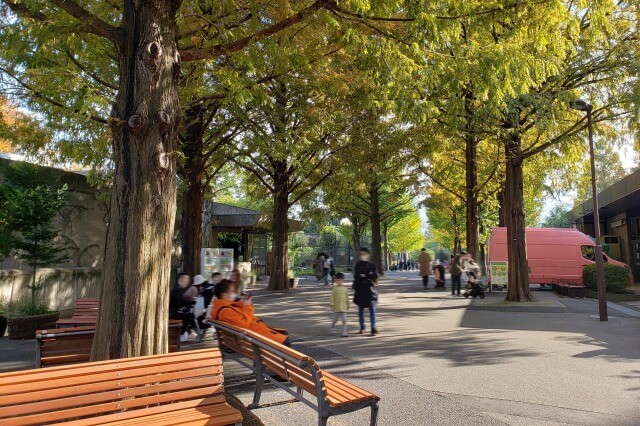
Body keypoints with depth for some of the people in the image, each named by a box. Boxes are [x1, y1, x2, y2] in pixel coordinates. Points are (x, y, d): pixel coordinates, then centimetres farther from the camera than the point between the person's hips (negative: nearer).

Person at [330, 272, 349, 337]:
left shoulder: (345, 288, 2)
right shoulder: (334, 288, -3)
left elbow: (347, 297, 10)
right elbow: (332, 297, -3)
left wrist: (348, 305, 13)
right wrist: (332, 305, -8)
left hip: (343, 307, 1)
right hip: (336, 307, -1)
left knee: (344, 320, -3)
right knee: (335, 319, 12)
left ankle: (344, 333, 3)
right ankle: (332, 329, 37)